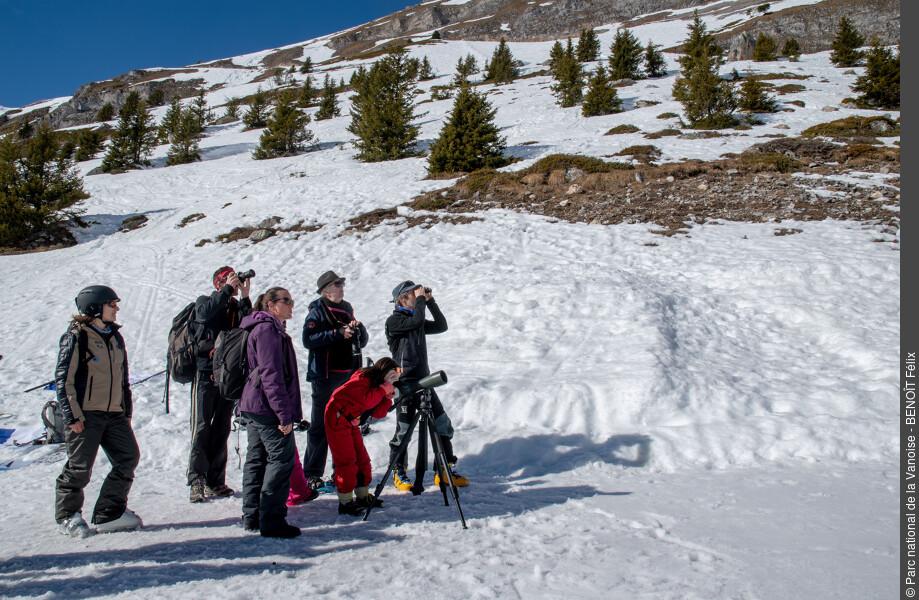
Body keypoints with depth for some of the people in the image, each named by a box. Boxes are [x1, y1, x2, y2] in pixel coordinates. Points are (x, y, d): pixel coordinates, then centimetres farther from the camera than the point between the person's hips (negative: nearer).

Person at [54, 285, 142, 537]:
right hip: (86, 415, -7)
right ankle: (67, 516, 19)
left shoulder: (115, 336, 15)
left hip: (115, 413, 7)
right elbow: (63, 379, -10)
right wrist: (72, 416, -14)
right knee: (80, 467, 0)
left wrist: (127, 411, 17)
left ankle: (110, 513, 14)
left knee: (128, 458, 3)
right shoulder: (76, 337, -8)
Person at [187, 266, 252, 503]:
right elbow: (205, 313, -18)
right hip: (206, 372, -4)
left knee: (222, 428, 7)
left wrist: (245, 297, -11)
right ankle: (197, 481, -5)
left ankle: (215, 480, 14)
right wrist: (227, 289, -18)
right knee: (202, 427, -8)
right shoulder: (205, 302, 6)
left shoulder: (237, 306, 13)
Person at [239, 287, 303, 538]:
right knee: (282, 457, -6)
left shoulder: (271, 328, 19)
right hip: (267, 406, -11)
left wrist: (289, 410, 22)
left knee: (257, 459, 14)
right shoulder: (268, 329, -13)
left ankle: (252, 516, 22)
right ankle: (272, 520, -3)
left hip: (253, 406, 11)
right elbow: (271, 374, -21)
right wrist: (284, 413, -22)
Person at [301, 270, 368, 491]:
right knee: (321, 425, -2)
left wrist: (358, 329, -4)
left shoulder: (347, 309, 15)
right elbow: (308, 339, -19)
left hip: (348, 375, 7)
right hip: (325, 376, -7)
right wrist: (338, 333, -23)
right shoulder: (318, 311, -5)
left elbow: (362, 341, 17)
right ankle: (312, 474, 6)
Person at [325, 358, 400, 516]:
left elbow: (378, 413, 2)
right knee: (346, 460, -9)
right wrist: (383, 390, -23)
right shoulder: (362, 378, -19)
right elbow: (365, 401, -34)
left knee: (361, 458, 9)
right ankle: (345, 503, -3)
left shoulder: (375, 383, 7)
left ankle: (363, 496, 19)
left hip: (351, 421, 9)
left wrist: (388, 397, -10)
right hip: (337, 418, -9)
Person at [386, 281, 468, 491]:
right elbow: (417, 320, -24)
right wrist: (421, 299, -9)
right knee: (403, 430, 0)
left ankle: (446, 471, 16)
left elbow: (441, 326, 12)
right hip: (406, 383, -7)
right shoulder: (394, 321, -7)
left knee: (443, 426, 6)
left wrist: (430, 301, 7)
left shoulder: (417, 321, 16)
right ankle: (398, 474, 17)